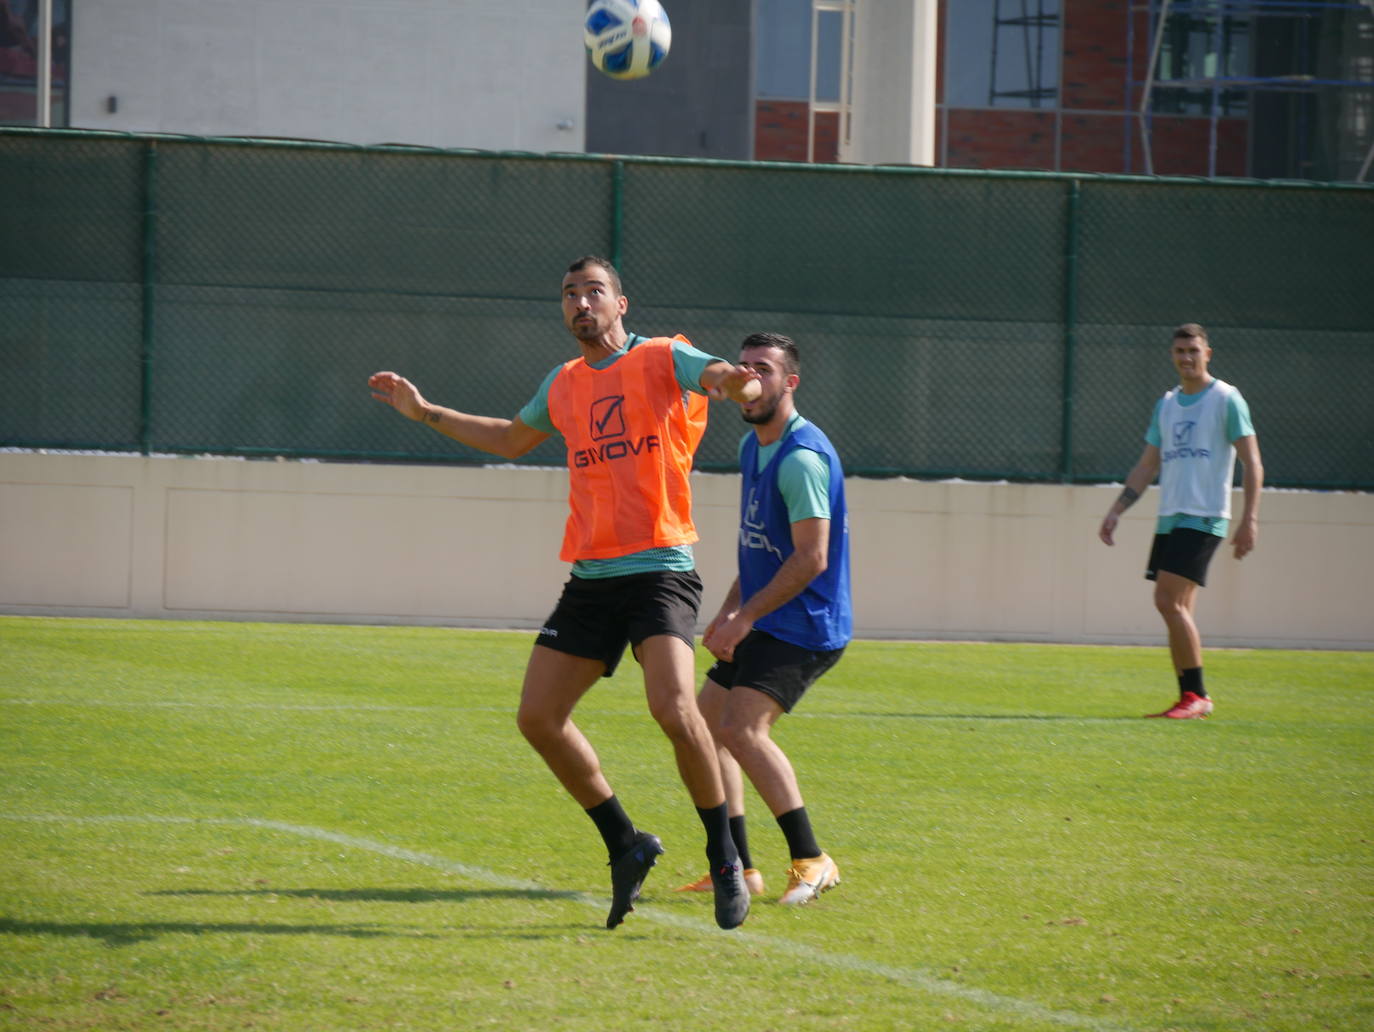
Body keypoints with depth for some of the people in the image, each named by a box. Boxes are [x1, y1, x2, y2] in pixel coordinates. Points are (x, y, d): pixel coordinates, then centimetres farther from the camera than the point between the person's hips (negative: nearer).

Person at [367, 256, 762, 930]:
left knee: (673, 707, -25)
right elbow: (512, 439, 37)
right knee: (539, 717, 0)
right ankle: (625, 847, 17)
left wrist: (735, 383, -44)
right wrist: (425, 413, 36)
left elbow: (721, 375, -20)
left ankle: (724, 857, -9)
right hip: (590, 577, 7)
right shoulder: (564, 385, 18)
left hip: (659, 569, -7)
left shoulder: (662, 360, 0)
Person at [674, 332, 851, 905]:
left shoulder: (802, 457, -19)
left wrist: (747, 616, -19)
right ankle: (737, 868, 13)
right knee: (704, 724, 9)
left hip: (803, 627, -10)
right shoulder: (753, 446, 13)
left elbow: (810, 558, -23)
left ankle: (811, 861, -18)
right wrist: (729, 610, 14)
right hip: (761, 625, 10)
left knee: (741, 727, -23)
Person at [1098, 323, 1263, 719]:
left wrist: (1250, 519, -16)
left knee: (1170, 601, -16)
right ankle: (1189, 700, 8)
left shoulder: (1226, 400, -3)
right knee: (1177, 610, 4)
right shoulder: (1167, 405, 17)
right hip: (1169, 518, 7)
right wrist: (1115, 512, 14)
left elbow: (1252, 464, -7)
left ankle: (1197, 695, -11)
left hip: (1204, 518, -7)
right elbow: (1146, 467, 22)